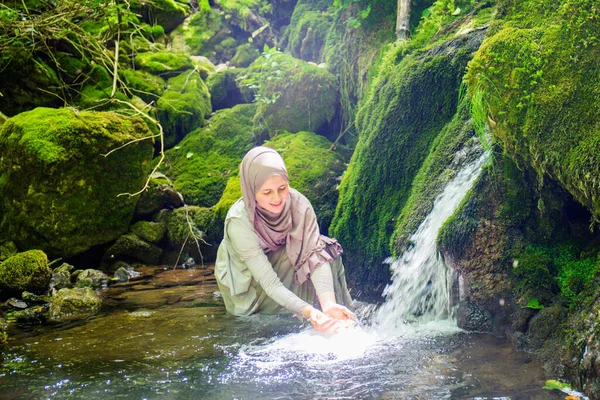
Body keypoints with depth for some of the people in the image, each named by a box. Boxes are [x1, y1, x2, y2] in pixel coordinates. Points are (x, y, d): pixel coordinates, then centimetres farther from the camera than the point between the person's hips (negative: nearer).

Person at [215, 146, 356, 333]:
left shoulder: (298, 204, -23)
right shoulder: (239, 221, -33)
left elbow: (315, 255, -30)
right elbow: (270, 283, -36)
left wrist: (328, 304, -46)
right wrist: (308, 312, -50)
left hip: (282, 265, 4)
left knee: (327, 250, -19)